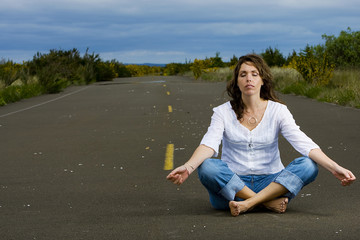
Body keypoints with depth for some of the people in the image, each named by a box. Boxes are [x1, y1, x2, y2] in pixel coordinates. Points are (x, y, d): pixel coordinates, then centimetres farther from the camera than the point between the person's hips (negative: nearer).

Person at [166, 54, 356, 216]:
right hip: (231, 185, -1)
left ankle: (248, 203, -32)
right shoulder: (223, 112, 0)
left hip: (270, 183, 1)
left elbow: (303, 143, -11)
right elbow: (209, 145, -16)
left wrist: (335, 168, -27)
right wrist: (188, 167, -38)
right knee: (207, 167, -31)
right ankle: (268, 203, -24)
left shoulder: (277, 111, 0)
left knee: (308, 165, -24)